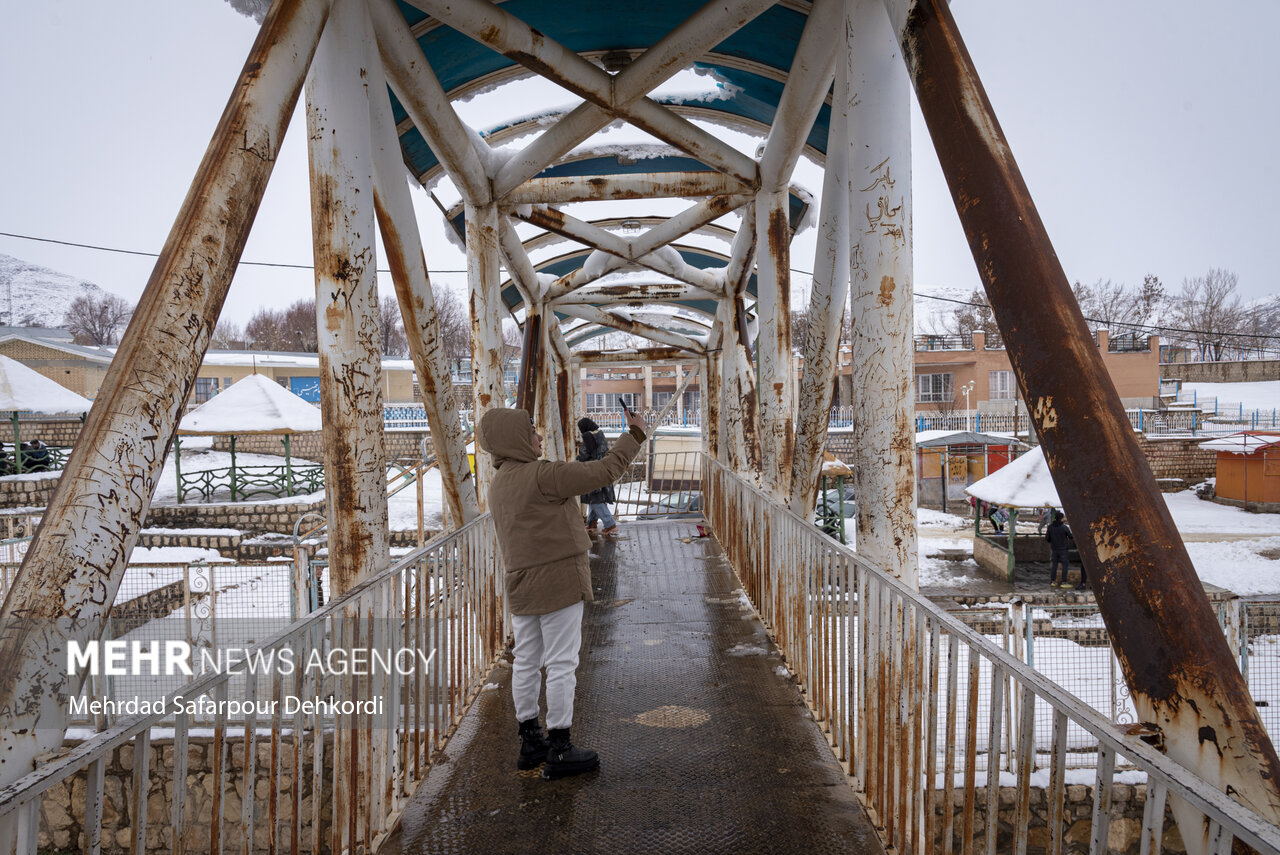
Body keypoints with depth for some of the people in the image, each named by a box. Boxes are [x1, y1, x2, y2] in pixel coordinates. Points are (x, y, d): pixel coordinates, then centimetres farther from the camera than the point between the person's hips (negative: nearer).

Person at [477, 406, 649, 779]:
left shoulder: (498, 484, 10)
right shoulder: (542, 475, -17)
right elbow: (603, 471, -15)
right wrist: (634, 435, -5)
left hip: (521, 587, 9)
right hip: (558, 582, -9)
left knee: (526, 662, 14)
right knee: (561, 664, 0)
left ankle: (530, 741, 25)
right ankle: (559, 750, 7)